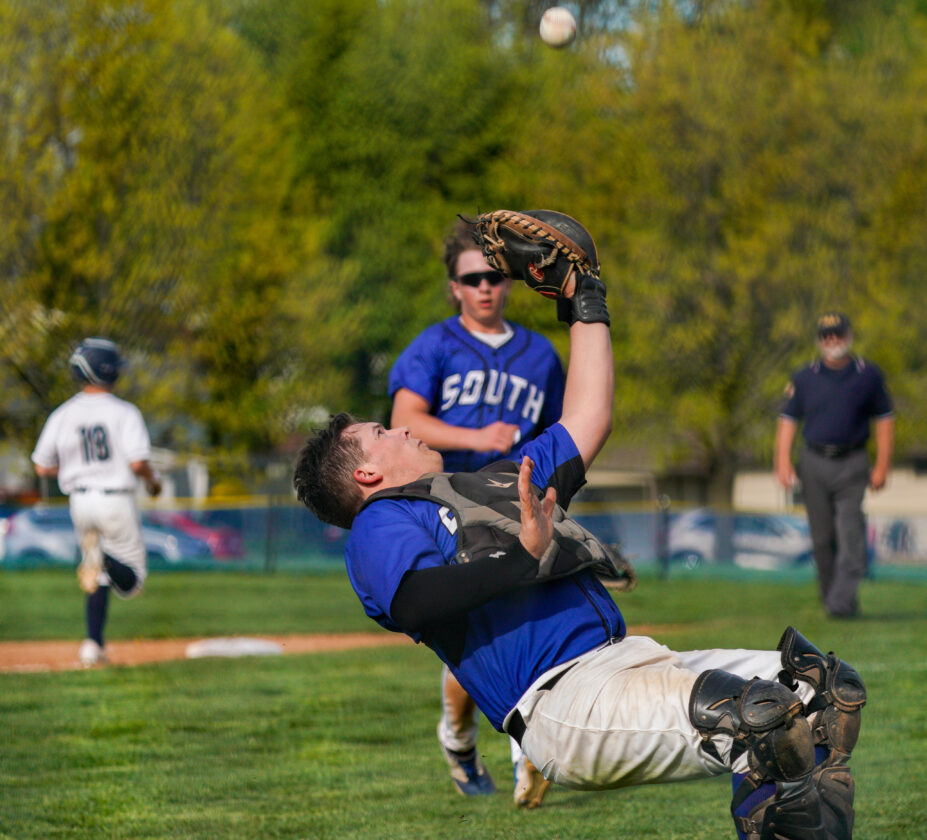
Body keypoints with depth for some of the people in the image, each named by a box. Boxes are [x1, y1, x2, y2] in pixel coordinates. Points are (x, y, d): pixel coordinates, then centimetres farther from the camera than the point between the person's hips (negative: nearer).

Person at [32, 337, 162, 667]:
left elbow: (42, 467, 5)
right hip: (116, 500, -4)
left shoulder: (62, 415, 3)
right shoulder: (124, 412, -9)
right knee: (131, 581, 4)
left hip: (80, 502, 4)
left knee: (99, 579, 17)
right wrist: (152, 480, 5)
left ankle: (92, 645, 5)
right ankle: (102, 559, -28)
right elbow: (138, 462, -17)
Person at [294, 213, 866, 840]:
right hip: (560, 700, -9)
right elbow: (414, 600, -14)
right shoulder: (380, 524, 8)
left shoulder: (500, 482, 35)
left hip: (639, 662, 9)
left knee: (834, 689, -10)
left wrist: (586, 304, 45)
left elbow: (586, 422, 41)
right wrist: (525, 557, -25)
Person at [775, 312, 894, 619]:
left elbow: (884, 420, 7)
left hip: (852, 466, -2)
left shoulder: (869, 375, 4)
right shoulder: (805, 378, 6)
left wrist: (882, 467, 1)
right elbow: (788, 420, 6)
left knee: (850, 534, -14)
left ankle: (842, 602, -20)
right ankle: (830, 599, 14)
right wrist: (783, 464, -6)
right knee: (822, 539, 3)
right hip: (814, 464, 2)